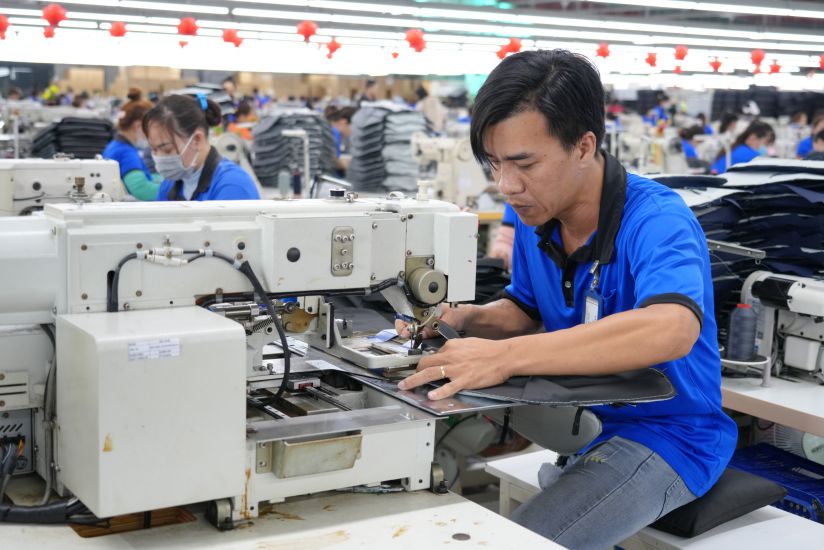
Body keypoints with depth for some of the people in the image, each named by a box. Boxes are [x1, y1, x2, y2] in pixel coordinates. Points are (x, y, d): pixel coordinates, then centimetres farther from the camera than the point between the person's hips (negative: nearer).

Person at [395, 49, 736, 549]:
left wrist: (505, 356, -47)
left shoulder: (656, 219, -23)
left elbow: (672, 329, -43)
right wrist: (464, 320, -8)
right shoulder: (536, 218, -2)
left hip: (664, 434, -7)